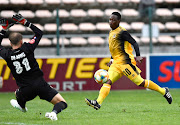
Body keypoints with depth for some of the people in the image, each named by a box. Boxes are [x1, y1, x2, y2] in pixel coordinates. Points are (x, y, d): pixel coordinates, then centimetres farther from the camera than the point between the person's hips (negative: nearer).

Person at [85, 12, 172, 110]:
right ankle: (98, 103, -24)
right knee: (108, 81, -10)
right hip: (116, 63, 8)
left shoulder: (121, 32, -10)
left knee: (140, 82, -6)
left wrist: (138, 56, -28)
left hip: (125, 62, -8)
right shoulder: (111, 32, 17)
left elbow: (134, 43, -16)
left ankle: (163, 91, 7)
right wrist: (112, 60, 24)